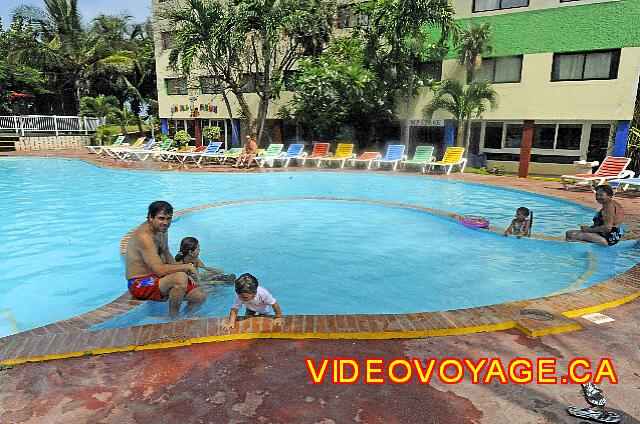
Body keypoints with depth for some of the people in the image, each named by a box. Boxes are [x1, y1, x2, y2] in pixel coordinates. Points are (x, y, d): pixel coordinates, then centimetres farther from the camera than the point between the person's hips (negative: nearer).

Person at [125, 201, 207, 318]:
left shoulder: (162, 229, 6)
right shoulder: (144, 235, -24)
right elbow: (160, 270, -30)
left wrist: (179, 267, 5)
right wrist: (187, 266, -18)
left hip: (156, 278, 9)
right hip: (140, 284, -9)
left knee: (200, 296, -2)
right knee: (181, 278, -34)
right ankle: (173, 318, -13)